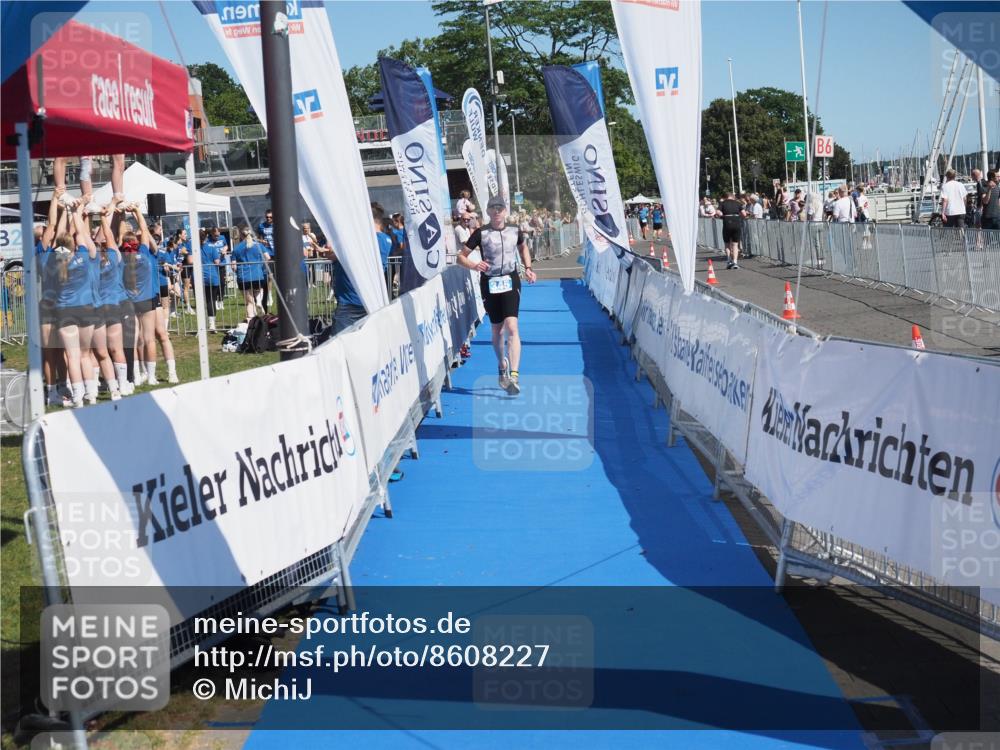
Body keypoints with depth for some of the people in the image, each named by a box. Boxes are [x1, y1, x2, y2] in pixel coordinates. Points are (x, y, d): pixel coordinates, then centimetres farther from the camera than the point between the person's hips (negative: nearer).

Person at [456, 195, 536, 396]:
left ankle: (514, 376, -22)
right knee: (497, 330, 12)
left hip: (510, 282, 0)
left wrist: (527, 268, 12)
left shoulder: (515, 231, 3)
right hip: (489, 283, 1)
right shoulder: (481, 233, -4)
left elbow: (523, 248, 25)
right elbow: (461, 257, -2)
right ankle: (502, 367, 37)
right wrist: (474, 266, -21)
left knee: (511, 327, -16)